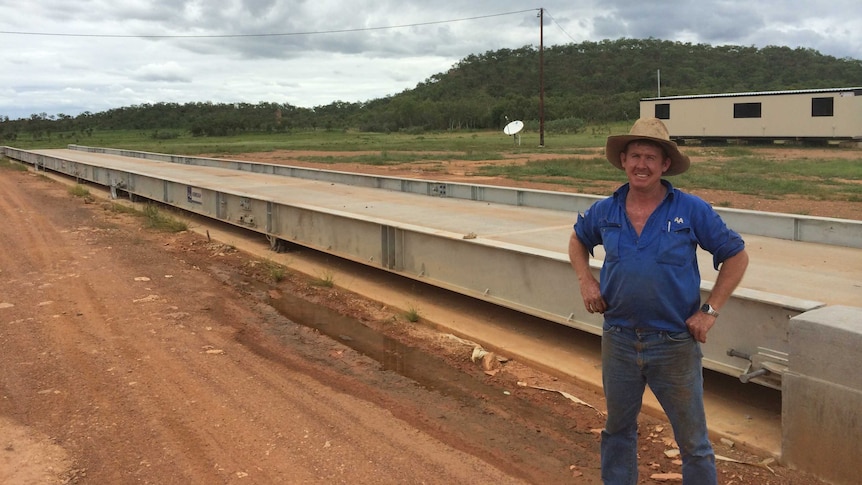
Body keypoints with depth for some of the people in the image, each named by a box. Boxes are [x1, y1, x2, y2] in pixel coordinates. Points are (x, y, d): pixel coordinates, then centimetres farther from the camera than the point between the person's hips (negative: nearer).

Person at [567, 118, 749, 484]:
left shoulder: (692, 211, -9)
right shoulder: (604, 212, -1)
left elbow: (736, 257, -1)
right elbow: (578, 240, 19)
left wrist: (710, 310, -7)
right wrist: (586, 280, 3)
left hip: (675, 343, -3)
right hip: (618, 340, 3)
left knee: (693, 441, 10)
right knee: (617, 430, 20)